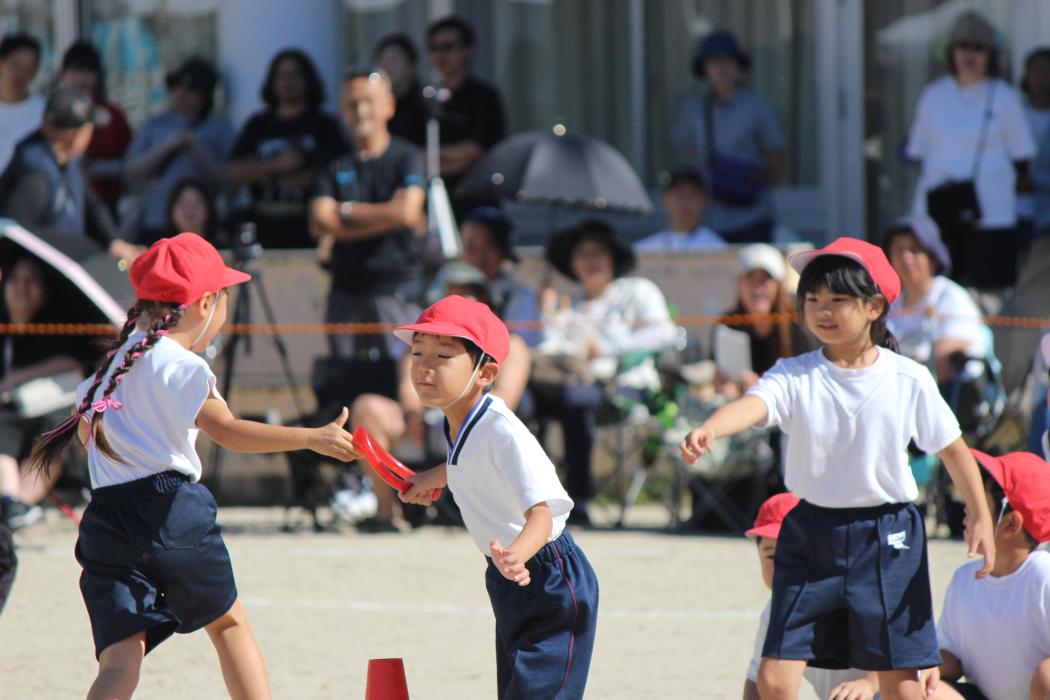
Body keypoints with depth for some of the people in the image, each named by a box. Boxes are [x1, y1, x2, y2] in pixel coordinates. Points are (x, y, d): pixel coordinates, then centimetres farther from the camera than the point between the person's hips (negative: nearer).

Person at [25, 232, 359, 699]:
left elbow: (85, 429, 33)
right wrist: (313, 439, -20)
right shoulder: (180, 367, -6)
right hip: (172, 508, -5)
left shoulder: (113, 364, 19)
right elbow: (227, 431, -18)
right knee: (227, 621, 20)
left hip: (106, 520, 5)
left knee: (120, 660, -7)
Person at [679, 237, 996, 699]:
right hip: (810, 538, 1)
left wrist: (980, 517, 3)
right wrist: (708, 431, -46)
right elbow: (754, 404, -26)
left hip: (888, 539, -1)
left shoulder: (909, 380, -4)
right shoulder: (795, 377, -5)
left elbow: (952, 449, 6)